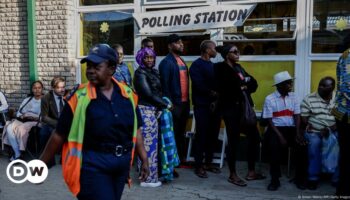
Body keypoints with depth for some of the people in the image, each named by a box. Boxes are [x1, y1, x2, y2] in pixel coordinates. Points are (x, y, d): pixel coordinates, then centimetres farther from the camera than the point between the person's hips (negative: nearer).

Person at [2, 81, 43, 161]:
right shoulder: (27, 100, 23)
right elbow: (19, 112, 17)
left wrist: (32, 116, -16)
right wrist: (22, 116, -5)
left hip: (35, 121, -5)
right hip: (22, 120, 5)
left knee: (21, 129, -34)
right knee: (10, 128, -25)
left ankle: (19, 152, -17)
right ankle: (17, 154, -23)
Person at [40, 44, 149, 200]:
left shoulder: (127, 94, 1)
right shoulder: (79, 97, -11)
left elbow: (135, 130, 10)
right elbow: (59, 134, -5)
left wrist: (144, 159, 9)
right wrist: (41, 164, -1)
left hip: (122, 163, 5)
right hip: (93, 164, -5)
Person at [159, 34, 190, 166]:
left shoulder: (182, 61, 15)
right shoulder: (166, 62, -11)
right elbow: (164, 85, -16)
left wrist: (187, 101, 13)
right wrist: (169, 103, -18)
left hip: (184, 102, 8)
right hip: (174, 104, -8)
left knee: (181, 133, 16)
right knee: (173, 133, 1)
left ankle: (181, 158, 27)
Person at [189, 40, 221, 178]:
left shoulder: (213, 65, 18)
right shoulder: (196, 65, -4)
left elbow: (218, 83, 12)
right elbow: (199, 85, -16)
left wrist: (217, 98, -5)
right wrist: (213, 93, -9)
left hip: (214, 105, 7)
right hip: (202, 105, -6)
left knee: (213, 135, 9)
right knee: (201, 135, -2)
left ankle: (208, 163, 21)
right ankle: (199, 166, 6)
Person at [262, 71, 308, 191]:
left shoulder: (293, 97, 10)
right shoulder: (269, 99, -3)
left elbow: (297, 116, 5)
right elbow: (269, 121, -6)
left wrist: (298, 133, -13)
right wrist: (280, 136, -18)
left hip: (291, 128, 3)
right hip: (276, 128, -3)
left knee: (302, 144, -24)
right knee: (275, 145, -33)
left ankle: (300, 178, -4)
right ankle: (275, 179, -15)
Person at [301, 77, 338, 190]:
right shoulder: (309, 99, -1)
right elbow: (304, 119, -4)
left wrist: (331, 129, -13)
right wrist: (318, 130, -14)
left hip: (333, 131, 2)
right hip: (314, 131, -2)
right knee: (314, 143, -34)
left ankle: (337, 178, -13)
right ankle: (313, 178, -21)